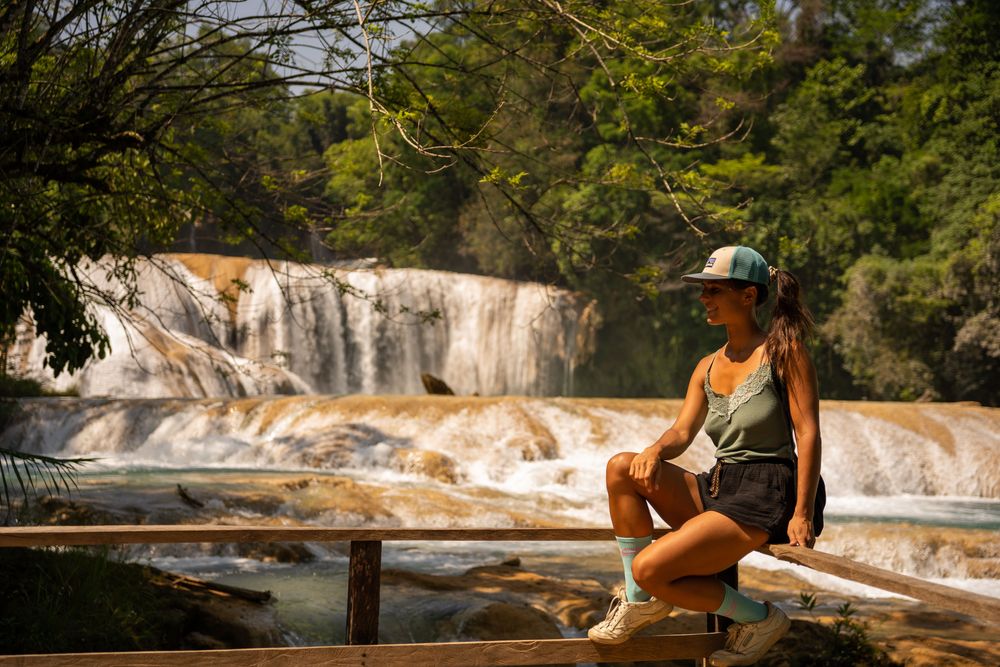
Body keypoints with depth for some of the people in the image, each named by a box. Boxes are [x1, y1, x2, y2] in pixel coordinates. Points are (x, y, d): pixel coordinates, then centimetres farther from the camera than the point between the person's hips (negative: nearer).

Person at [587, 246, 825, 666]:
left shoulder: (783, 350, -5)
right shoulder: (708, 367, 14)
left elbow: (808, 433, -11)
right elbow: (682, 431, 7)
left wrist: (803, 515, -19)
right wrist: (654, 451, -19)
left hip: (764, 496, -7)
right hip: (716, 489, 7)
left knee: (649, 568, -21)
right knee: (622, 468, -14)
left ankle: (757, 618, 1)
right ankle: (641, 601, -5)